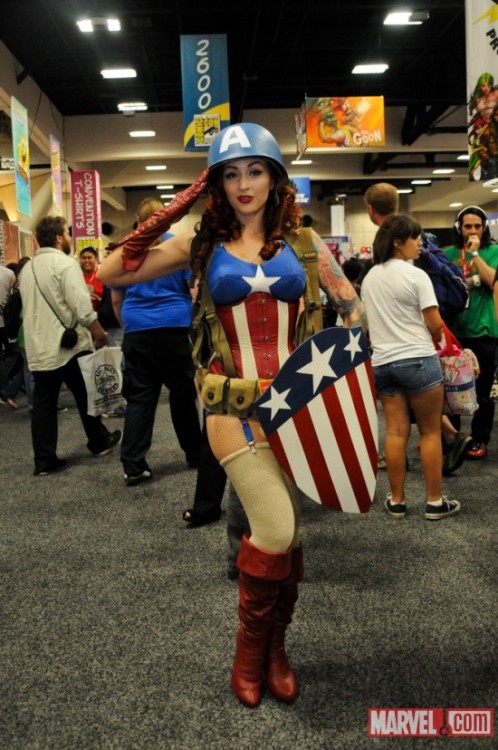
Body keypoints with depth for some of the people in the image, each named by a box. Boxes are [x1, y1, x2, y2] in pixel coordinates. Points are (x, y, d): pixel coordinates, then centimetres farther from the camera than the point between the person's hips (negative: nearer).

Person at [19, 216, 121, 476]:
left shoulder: (27, 269, 14)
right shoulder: (64, 263, -11)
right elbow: (81, 305, -19)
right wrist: (99, 333, -10)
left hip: (38, 347, 6)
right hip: (69, 344, -6)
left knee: (43, 404, 6)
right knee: (86, 397, 11)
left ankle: (44, 461, 7)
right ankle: (99, 442, 26)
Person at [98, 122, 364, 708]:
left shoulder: (301, 238, 9)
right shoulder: (202, 243, 6)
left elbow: (351, 305, 14)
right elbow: (110, 274, 3)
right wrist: (167, 215, -1)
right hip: (234, 398, -2)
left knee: (281, 531, 5)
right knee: (277, 530, -11)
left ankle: (273, 647, 31)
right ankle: (251, 647, 18)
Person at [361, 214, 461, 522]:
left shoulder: (369, 277, 10)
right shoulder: (416, 275, -11)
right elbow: (436, 325, -10)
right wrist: (428, 339, 10)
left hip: (382, 362, 6)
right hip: (418, 360, -6)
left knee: (396, 432, 8)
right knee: (431, 431, 5)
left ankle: (397, 501, 14)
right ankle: (435, 502, 12)